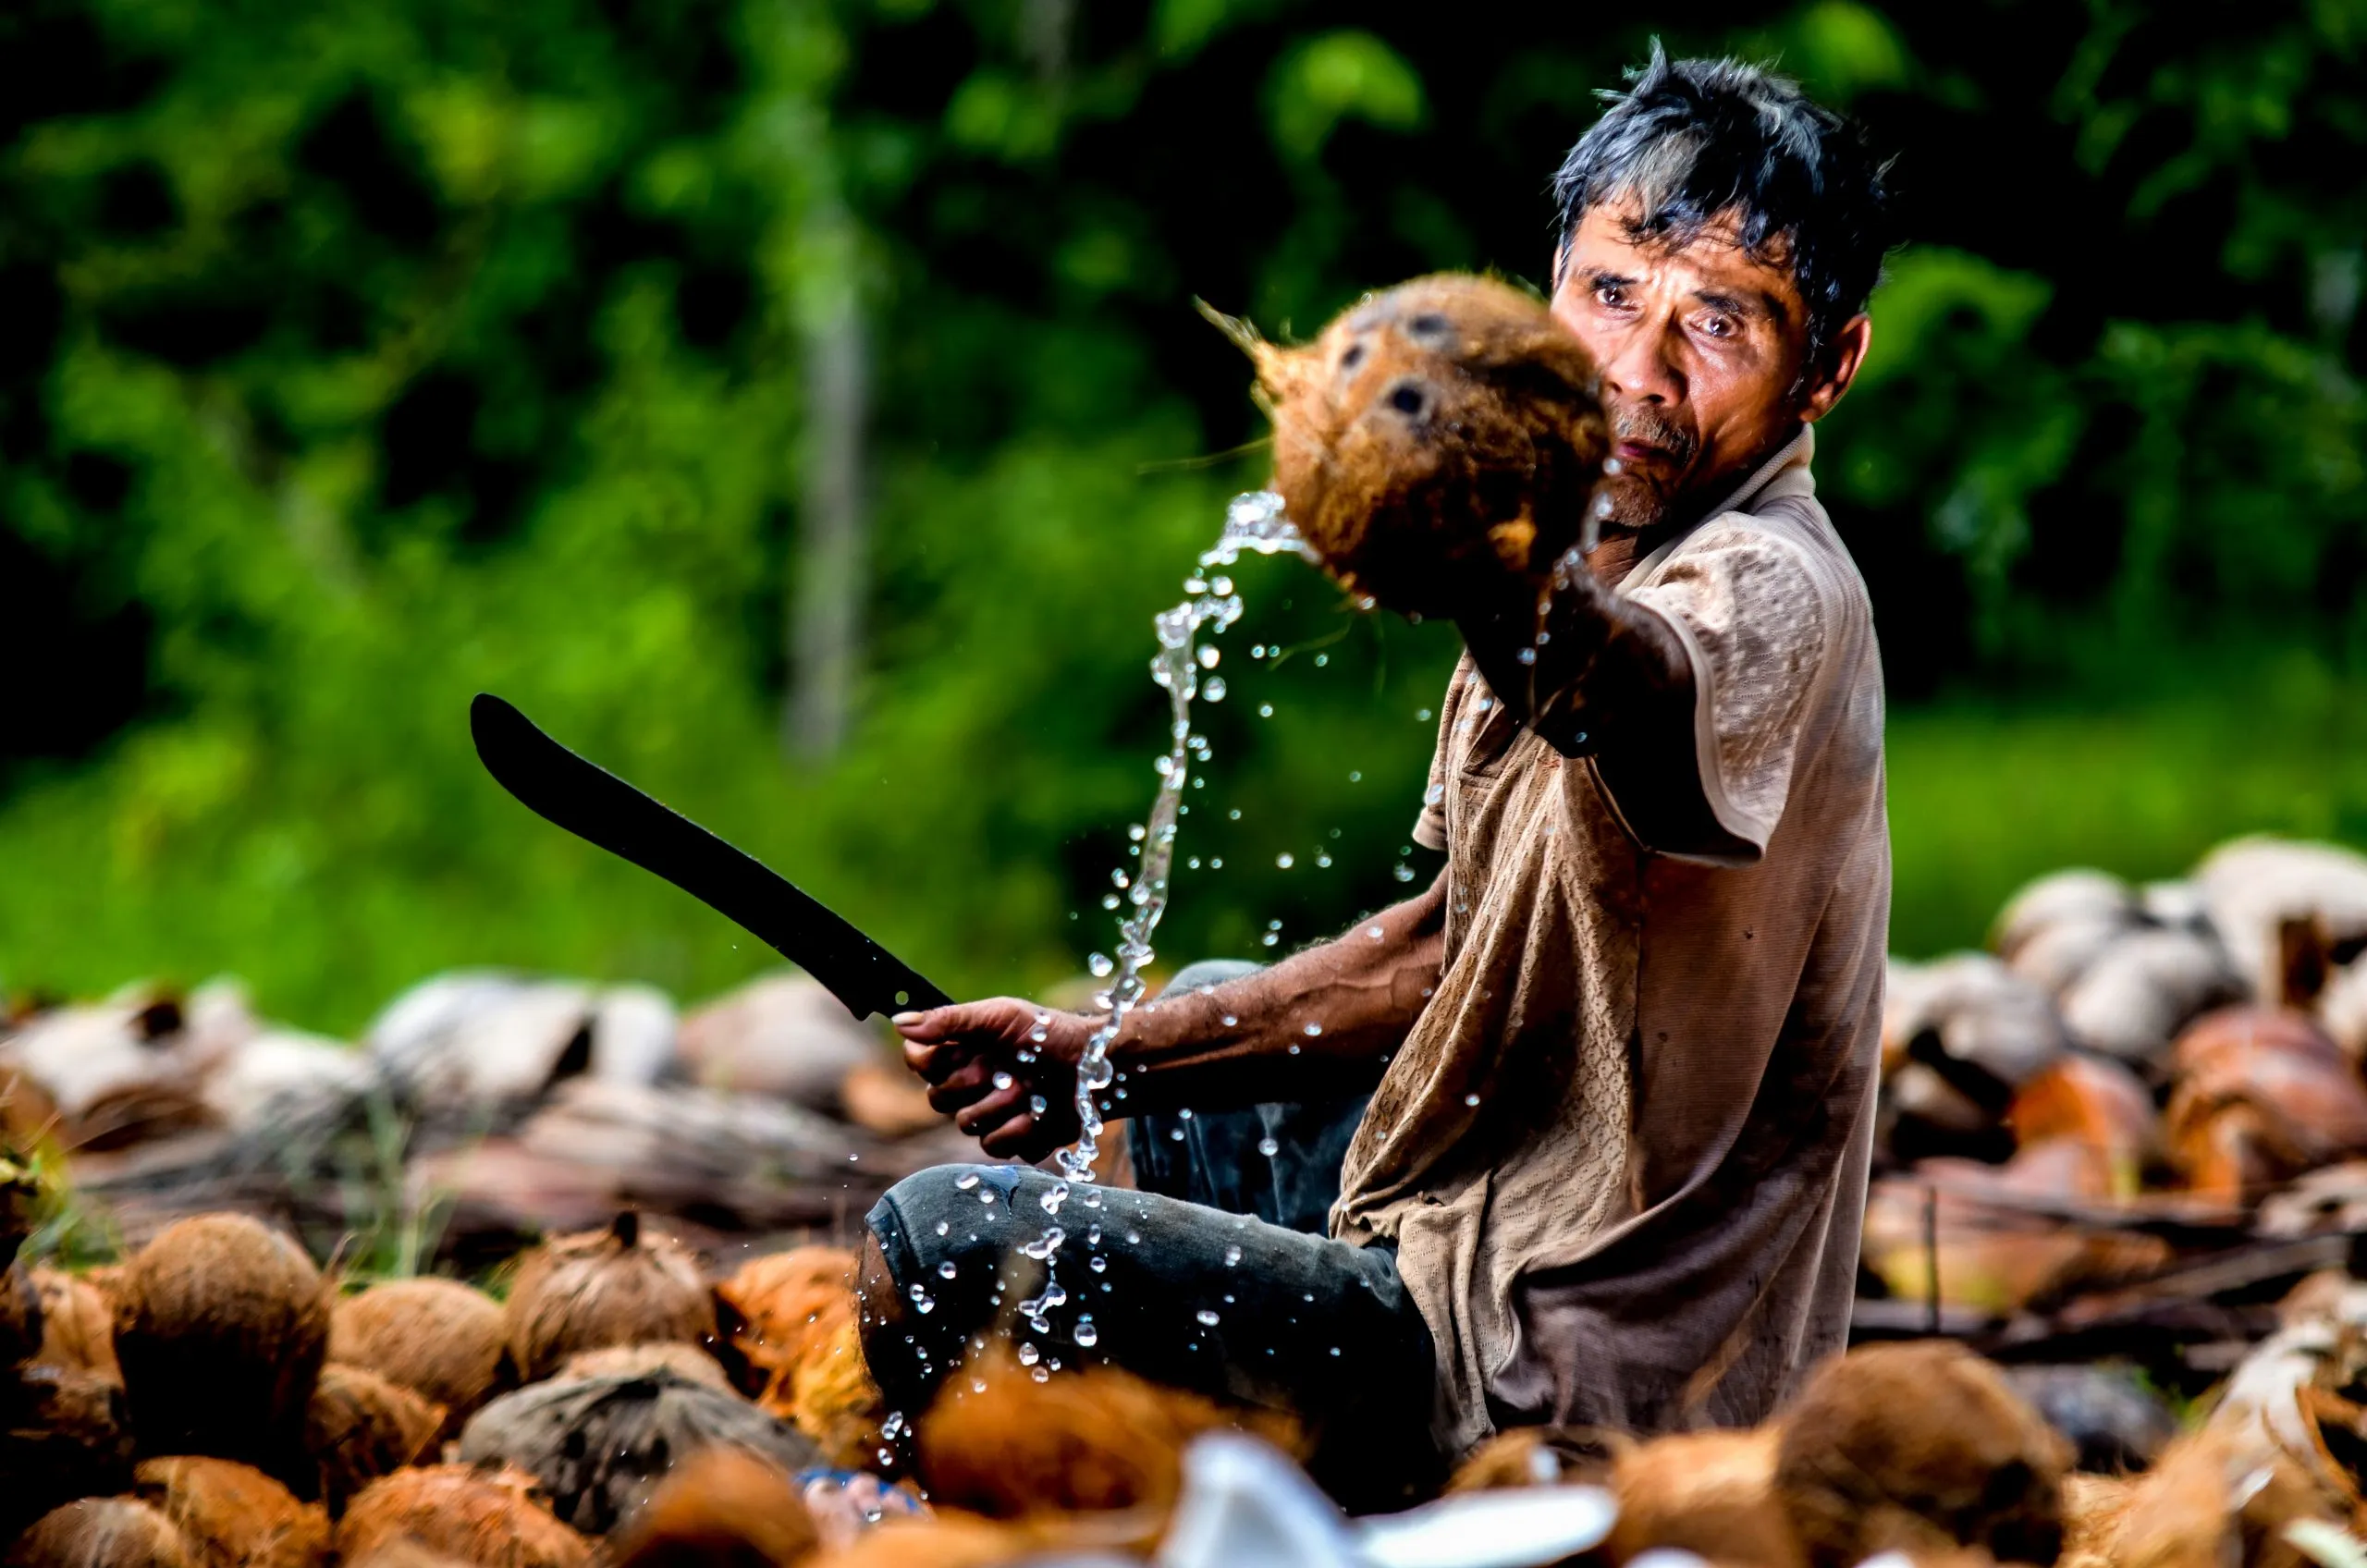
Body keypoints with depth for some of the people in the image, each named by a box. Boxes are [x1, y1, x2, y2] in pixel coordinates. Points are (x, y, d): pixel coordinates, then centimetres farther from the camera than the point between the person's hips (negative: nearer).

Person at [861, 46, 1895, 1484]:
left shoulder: (1772, 594, -22)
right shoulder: (1608, 565, 8)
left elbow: (1632, 690, -49)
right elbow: (1462, 946, 18)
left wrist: (1510, 597, -71)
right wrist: (1114, 1053, 12)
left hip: (1568, 1385, -10)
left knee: (947, 1242, -12)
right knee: (1212, 1014, 35)